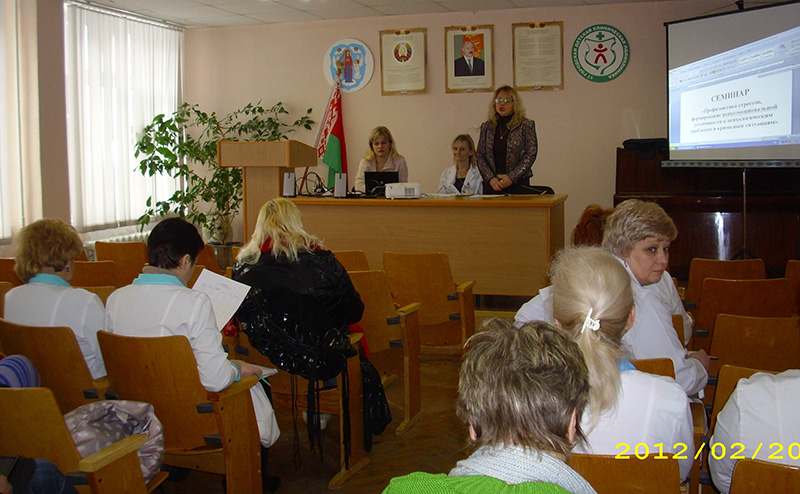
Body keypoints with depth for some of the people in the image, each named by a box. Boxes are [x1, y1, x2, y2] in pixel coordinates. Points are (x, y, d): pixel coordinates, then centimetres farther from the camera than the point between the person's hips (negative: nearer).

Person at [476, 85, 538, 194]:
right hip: (491, 184, 2)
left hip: (517, 184, -2)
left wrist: (511, 178, -12)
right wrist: (491, 178, -7)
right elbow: (480, 156, 8)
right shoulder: (487, 126, 11)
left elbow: (531, 154, -4)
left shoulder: (526, 125, 2)